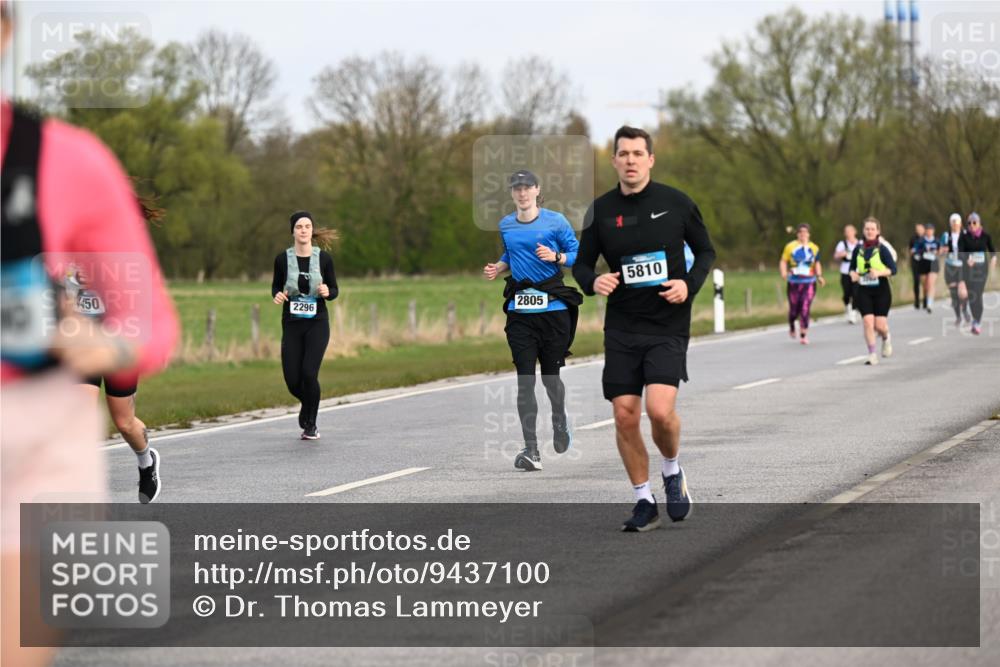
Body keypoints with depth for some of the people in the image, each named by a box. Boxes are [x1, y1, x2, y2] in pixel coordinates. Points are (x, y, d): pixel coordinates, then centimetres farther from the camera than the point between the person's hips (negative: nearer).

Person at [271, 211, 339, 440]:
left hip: (317, 324, -1)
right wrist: (277, 295, -11)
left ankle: (310, 425, 6)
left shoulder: (324, 258, -3)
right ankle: (308, 404, 35)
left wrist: (327, 292, -18)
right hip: (291, 325, 1)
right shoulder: (283, 259, -2)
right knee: (292, 381, -2)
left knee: (309, 374, -17)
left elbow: (334, 291, 5)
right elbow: (276, 286, 12)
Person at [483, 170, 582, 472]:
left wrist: (556, 257, -18)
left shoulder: (556, 221, -1)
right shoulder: (505, 226, 11)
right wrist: (497, 268, 8)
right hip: (519, 309, 3)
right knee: (525, 379, -6)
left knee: (551, 375, 6)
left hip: (553, 308, -3)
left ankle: (559, 421, 40)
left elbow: (577, 253, 0)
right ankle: (530, 450, -8)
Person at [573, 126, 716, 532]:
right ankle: (644, 502, 15)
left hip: (668, 326, -3)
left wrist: (690, 284, -11)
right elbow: (582, 263, 11)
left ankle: (673, 472, 12)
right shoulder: (601, 210, 2)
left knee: (660, 409, -19)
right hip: (621, 327, 3)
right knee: (625, 416, -1)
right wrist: (592, 281, -12)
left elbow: (705, 251, 8)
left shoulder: (676, 203, -2)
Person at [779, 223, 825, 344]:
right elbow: (783, 261, 3)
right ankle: (792, 327, 37)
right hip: (794, 283, -1)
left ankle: (803, 335, -3)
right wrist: (784, 273, -15)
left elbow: (817, 264, 18)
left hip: (809, 283, 1)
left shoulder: (814, 248, 9)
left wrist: (819, 276, 4)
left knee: (805, 309, -10)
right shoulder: (790, 246, 2)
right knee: (794, 309, 4)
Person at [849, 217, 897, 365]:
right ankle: (872, 355, -3)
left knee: (880, 325, -3)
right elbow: (852, 267, 16)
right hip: (863, 290, 2)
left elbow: (893, 269, -10)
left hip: (881, 289, -2)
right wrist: (853, 274, -7)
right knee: (868, 322, -10)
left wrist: (879, 272, -26)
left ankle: (886, 338, 32)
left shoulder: (882, 249, -6)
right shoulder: (858, 249, 4)